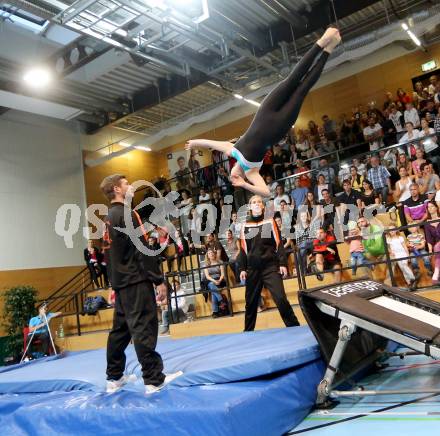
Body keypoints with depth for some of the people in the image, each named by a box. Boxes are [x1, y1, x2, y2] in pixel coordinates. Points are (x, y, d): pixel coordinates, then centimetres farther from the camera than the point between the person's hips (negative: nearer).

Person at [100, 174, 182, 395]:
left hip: (121, 280, 9)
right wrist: (158, 280, -15)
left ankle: (114, 378, 22)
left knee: (121, 328, 14)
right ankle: (154, 380, -2)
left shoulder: (109, 217, 15)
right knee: (144, 328, -6)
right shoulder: (126, 213, -13)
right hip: (135, 280, -9)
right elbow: (142, 251, -17)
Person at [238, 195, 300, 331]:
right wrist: (242, 268, 6)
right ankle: (248, 331, 23)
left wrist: (283, 263, -6)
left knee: (280, 298, -12)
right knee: (250, 301, 8)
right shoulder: (245, 226, 11)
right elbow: (243, 248, 12)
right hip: (253, 269, 2)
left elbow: (278, 244, 3)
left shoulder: (270, 222, 8)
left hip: (271, 267, -2)